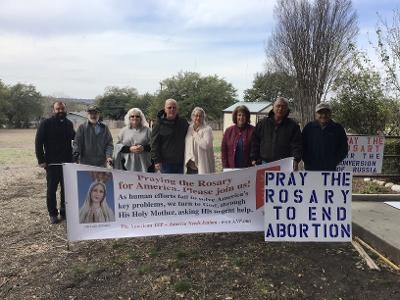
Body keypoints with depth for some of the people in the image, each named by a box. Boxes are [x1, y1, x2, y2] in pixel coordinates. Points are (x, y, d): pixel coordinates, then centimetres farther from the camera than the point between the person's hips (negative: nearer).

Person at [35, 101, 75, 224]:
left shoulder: (69, 124, 9)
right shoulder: (46, 124, -4)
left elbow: (74, 137, 25)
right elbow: (38, 142, -6)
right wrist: (41, 160, -10)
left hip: (67, 162, 4)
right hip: (52, 163, -4)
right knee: (51, 189, 4)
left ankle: (64, 211, 22)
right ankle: (53, 214, 16)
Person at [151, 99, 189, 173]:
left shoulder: (183, 122, 7)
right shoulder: (159, 124, -3)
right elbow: (154, 144, -5)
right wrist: (157, 160, -12)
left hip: (180, 162, 4)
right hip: (166, 162, -3)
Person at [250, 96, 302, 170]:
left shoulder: (293, 125, 6)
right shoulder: (262, 123, 10)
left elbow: (297, 145, 0)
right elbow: (255, 142, 11)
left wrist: (295, 160, -14)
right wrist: (254, 159, 4)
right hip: (264, 163, 2)